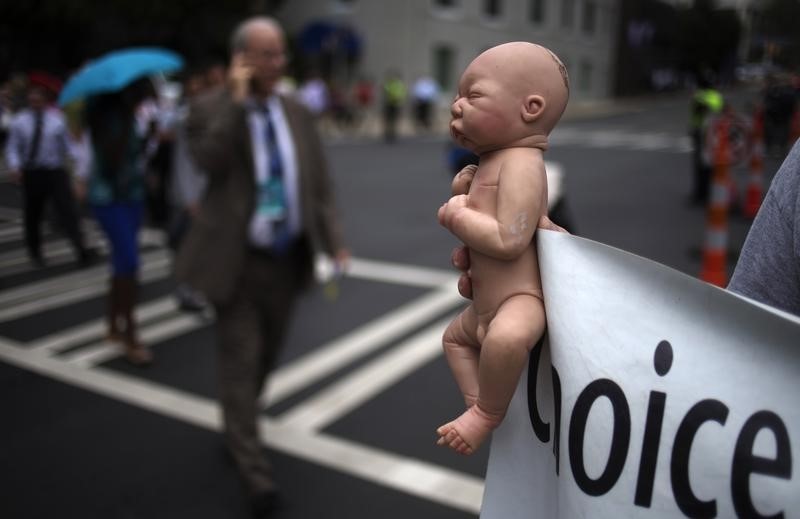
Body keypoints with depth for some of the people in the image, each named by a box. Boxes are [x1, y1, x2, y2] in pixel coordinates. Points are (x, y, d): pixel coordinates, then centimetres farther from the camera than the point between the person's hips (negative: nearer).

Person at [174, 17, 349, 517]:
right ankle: (254, 468, 9)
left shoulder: (297, 113, 6)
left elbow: (319, 185, 3)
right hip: (238, 259, -4)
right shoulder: (210, 108, -6)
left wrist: (335, 243, -8)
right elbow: (210, 161, -26)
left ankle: (237, 427, 44)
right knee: (241, 360, -1)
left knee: (266, 357, 18)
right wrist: (236, 100, -22)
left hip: (287, 257, 5)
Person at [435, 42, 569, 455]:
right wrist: (463, 196, 3)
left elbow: (509, 240, -31)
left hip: (519, 297, -11)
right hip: (486, 303, 11)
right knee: (455, 337, 32)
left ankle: (487, 414, -18)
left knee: (505, 337, -41)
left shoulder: (520, 163, -20)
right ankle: (476, 403, 32)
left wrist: (457, 217, -18)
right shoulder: (492, 161, 12)